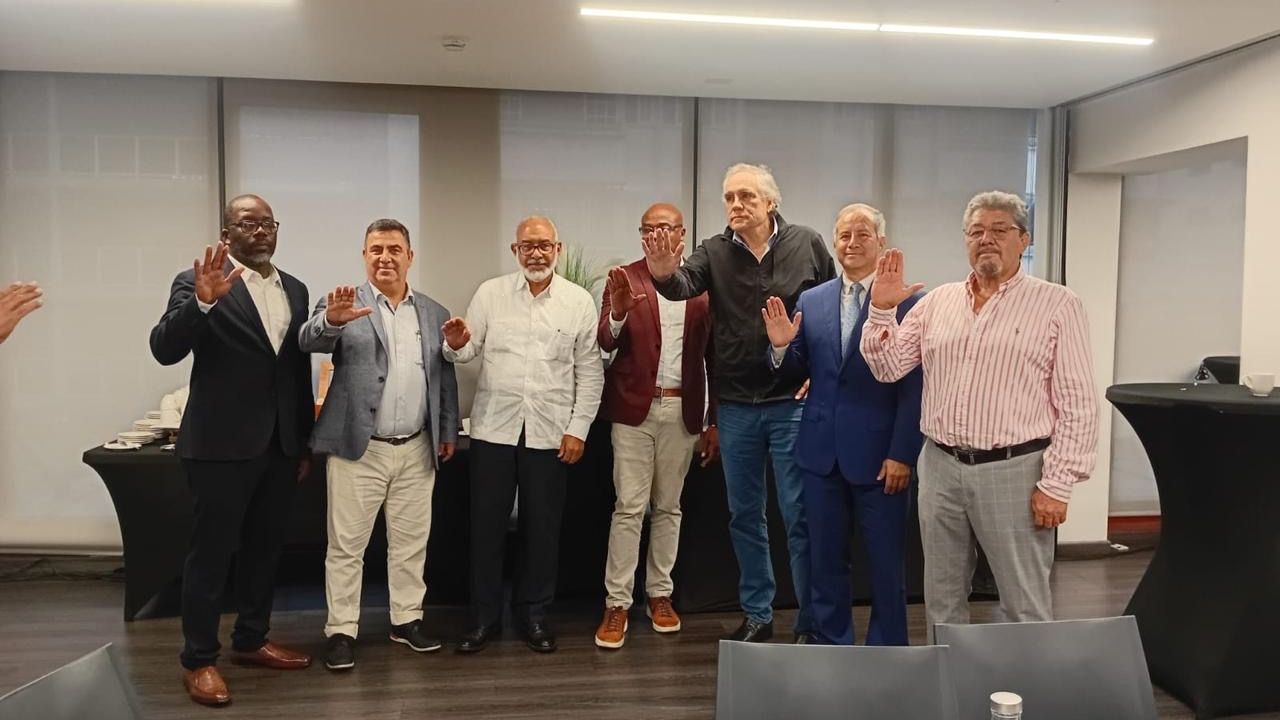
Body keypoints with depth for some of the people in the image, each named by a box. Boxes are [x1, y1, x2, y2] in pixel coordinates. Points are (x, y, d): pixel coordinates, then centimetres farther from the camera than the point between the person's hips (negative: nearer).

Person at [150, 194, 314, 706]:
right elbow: (165, 350, -18)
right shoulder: (197, 282, -6)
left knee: (265, 548, 15)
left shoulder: (294, 289, 10)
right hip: (222, 444, -5)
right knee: (211, 553, 4)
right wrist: (202, 301, -35)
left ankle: (251, 640, 31)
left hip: (279, 445, 6)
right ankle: (199, 659, 18)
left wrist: (305, 442, 12)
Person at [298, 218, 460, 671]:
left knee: (411, 541, 12)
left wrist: (448, 433, 9)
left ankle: (407, 619, 26)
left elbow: (445, 378, 13)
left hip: (417, 450, 3)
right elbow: (309, 340, -21)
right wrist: (331, 320, -42)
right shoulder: (343, 305, -1)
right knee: (346, 545, 5)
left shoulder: (434, 313, 10)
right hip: (358, 448, -3)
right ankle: (341, 630, 16)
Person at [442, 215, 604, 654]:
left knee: (542, 527, 9)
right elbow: (469, 352, 5)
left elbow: (590, 371, 3)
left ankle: (533, 613, 25)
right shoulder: (490, 293, 4)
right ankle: (484, 615, 22)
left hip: (550, 432, 0)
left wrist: (578, 428, -2)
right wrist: (456, 346, -18)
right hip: (494, 428, 1)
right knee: (487, 524, 7)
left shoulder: (579, 301, 2)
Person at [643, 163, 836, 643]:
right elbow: (686, 284, -18)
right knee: (744, 516, 13)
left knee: (800, 516, 3)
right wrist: (664, 275, -41)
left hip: (792, 403, -2)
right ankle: (756, 616, 29)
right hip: (736, 406, 3)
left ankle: (810, 623, 18)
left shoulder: (807, 245, -1)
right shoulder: (715, 252, 1)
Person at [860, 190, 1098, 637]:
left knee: (1024, 607, 5)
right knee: (942, 600, 15)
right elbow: (888, 368, 9)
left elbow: (1078, 404, -6)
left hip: (1014, 470, -4)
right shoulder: (937, 302, 10)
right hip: (940, 467, 4)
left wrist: (1056, 484, -12)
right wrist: (882, 308, -4)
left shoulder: (1057, 305, -3)